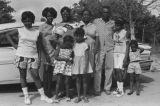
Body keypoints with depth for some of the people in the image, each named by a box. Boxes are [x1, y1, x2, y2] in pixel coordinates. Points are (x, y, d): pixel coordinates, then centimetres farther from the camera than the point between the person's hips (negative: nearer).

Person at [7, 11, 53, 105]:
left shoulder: (37, 32, 4)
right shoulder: (20, 30, 1)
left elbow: (38, 46, 8)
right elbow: (7, 35, 11)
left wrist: (39, 58, 5)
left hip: (33, 56, 0)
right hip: (21, 56, 0)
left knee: (36, 76, -2)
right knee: (23, 76, 7)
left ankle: (43, 96, 11)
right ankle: (26, 96, 19)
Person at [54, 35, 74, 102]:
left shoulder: (71, 49, 1)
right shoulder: (60, 47, -1)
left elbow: (73, 57, 10)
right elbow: (56, 57, -6)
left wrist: (71, 60, -12)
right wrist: (65, 59, -17)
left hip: (68, 65, 1)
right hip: (60, 64, -1)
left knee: (67, 82, 4)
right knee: (58, 81, -2)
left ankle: (67, 96, 18)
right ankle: (56, 96, 8)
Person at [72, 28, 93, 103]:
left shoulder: (85, 45, -7)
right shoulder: (75, 44, 6)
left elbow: (87, 57, -9)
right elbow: (74, 55, 9)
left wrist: (85, 67, -15)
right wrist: (73, 64, 6)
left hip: (83, 63, -4)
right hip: (76, 64, 4)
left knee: (84, 80, 6)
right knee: (78, 80, 8)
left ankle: (85, 96, 18)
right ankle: (78, 96, 17)